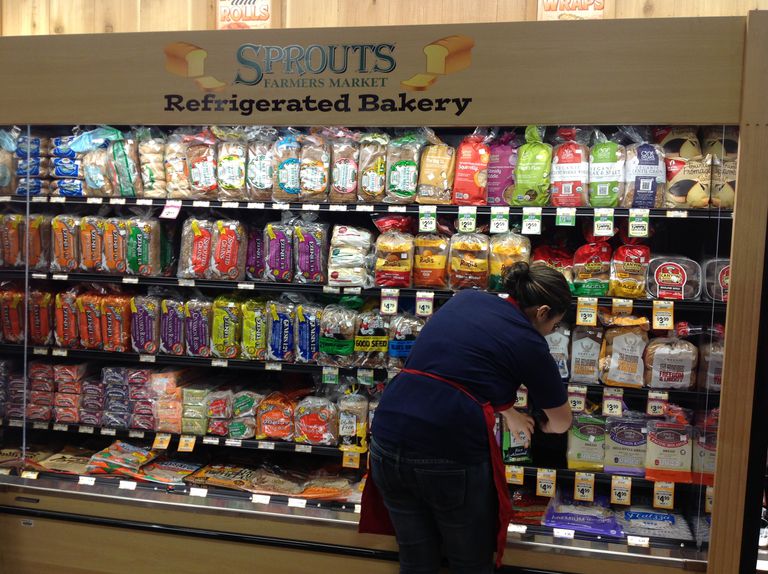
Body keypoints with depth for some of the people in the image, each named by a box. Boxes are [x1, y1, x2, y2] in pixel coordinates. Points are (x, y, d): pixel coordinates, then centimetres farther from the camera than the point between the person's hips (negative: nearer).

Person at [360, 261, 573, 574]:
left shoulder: (465, 299, 14)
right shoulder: (528, 342, 1)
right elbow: (561, 422, 16)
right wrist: (545, 427, 38)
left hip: (389, 441, 6)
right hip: (453, 454, -5)